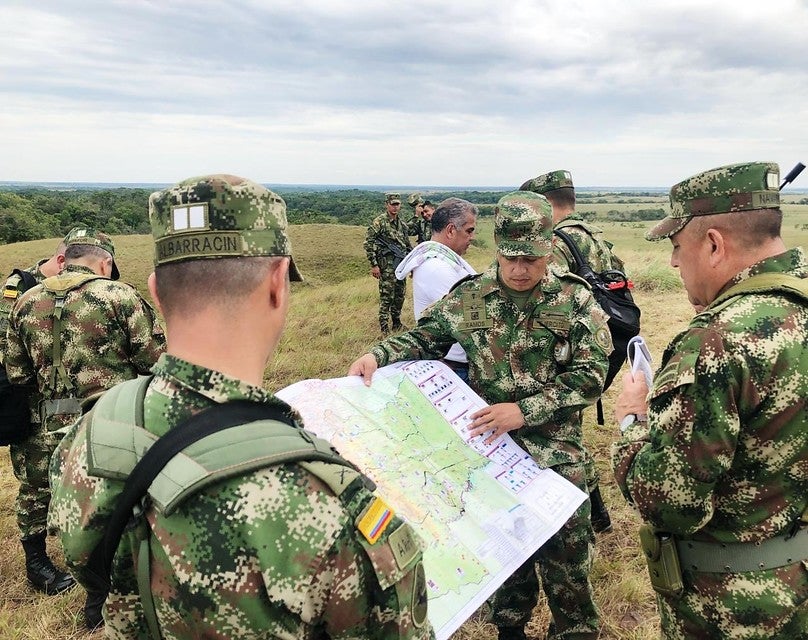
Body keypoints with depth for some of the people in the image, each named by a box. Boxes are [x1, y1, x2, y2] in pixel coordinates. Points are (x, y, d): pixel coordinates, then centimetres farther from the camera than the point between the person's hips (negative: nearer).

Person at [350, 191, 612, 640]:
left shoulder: (575, 300, -7)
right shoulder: (469, 296, -2)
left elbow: (590, 375, -10)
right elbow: (425, 337, 8)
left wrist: (524, 410, -19)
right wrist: (377, 355, -11)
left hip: (556, 452, -2)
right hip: (489, 448, 2)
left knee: (566, 559, 8)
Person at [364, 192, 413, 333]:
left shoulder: (402, 223, 13)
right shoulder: (379, 221, -9)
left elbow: (407, 244, 22)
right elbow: (368, 243, -11)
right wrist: (373, 265, -15)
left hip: (401, 264, 7)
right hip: (387, 265, -7)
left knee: (400, 295, 14)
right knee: (386, 297, -5)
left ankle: (397, 324, 29)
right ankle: (384, 330, 3)